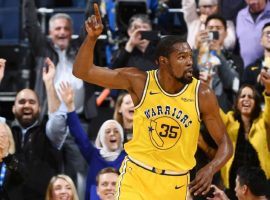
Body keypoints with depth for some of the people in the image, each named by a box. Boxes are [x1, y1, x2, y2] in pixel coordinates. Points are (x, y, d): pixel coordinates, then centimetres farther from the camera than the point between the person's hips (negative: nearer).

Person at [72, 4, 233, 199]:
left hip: (175, 184, 1)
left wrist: (211, 169, -24)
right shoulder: (139, 81, -11)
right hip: (136, 175, -1)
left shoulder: (202, 95, -11)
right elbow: (82, 72, -10)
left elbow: (225, 143, -3)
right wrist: (92, 37, -27)